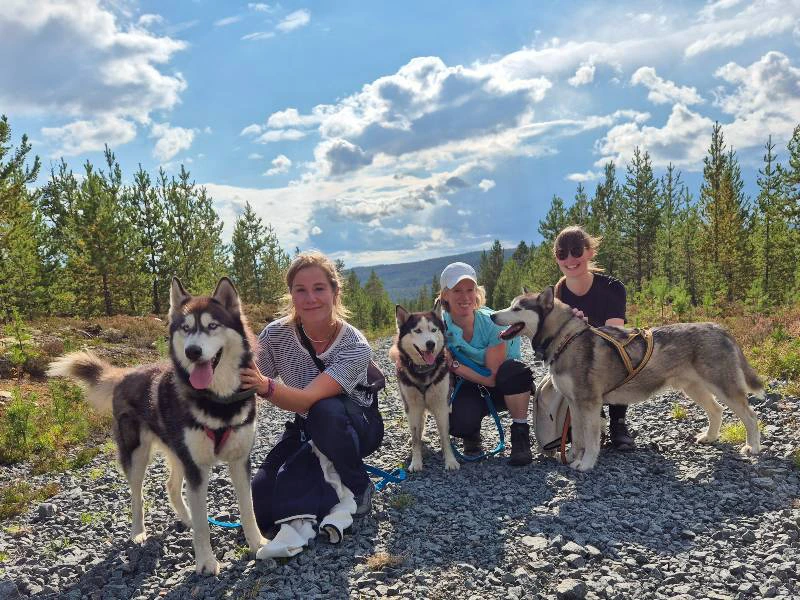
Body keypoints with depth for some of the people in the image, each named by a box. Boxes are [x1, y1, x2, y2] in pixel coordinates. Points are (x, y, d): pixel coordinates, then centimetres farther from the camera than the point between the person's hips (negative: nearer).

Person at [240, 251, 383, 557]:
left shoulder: (356, 347, -30)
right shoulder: (276, 335, -19)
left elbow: (308, 399, -41)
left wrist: (267, 387, -61)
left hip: (355, 426, -1)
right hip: (306, 430, 2)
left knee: (325, 411, -39)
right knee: (262, 509, -19)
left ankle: (356, 489, -16)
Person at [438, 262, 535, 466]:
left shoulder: (491, 323, -23)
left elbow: (493, 378, -21)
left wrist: (455, 366, -27)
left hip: (500, 388, 0)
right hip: (468, 391, 1)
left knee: (514, 369, -35)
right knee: (461, 420, -33)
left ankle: (520, 434, -14)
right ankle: (471, 434, 7)